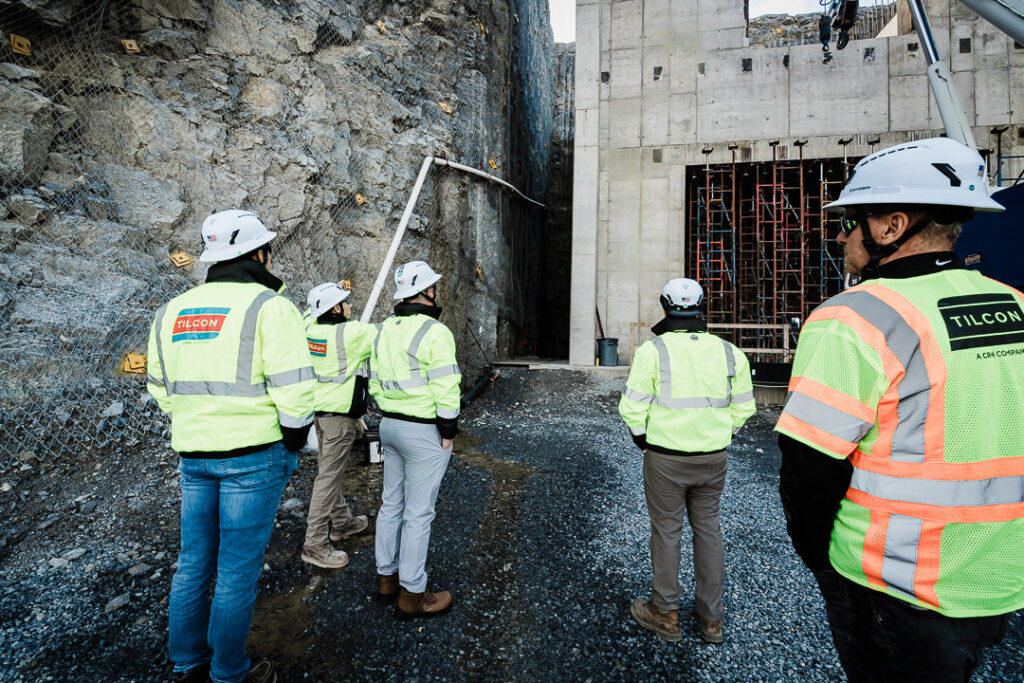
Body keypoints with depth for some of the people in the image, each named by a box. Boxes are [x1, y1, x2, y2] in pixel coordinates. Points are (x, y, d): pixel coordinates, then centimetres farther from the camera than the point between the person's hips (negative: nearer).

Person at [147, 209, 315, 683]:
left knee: (193, 563, 20)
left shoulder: (172, 311, 10)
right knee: (238, 570, 7)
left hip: (192, 455, 7)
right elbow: (293, 388, -18)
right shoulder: (270, 307, -12)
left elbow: (160, 387, 14)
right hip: (253, 456, -6)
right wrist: (293, 447, -5)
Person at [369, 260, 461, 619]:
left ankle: (387, 578, 33)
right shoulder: (434, 332, -17)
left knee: (391, 503, 18)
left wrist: (389, 414, 17)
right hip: (424, 432, -9)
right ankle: (412, 596, 15)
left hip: (390, 425, 9)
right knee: (418, 513, 2)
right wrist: (448, 431, -11)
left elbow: (374, 381, 12)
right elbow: (445, 389, -20)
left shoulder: (385, 330, 9)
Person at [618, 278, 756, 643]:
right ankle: (711, 618, 29)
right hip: (713, 458, 4)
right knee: (708, 530, 17)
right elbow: (743, 406, 7)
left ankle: (665, 614, 25)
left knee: (666, 531, 10)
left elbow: (633, 407, -12)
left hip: (665, 458, -4)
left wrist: (643, 441, 4)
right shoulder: (727, 352, 1)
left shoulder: (652, 350, -12)